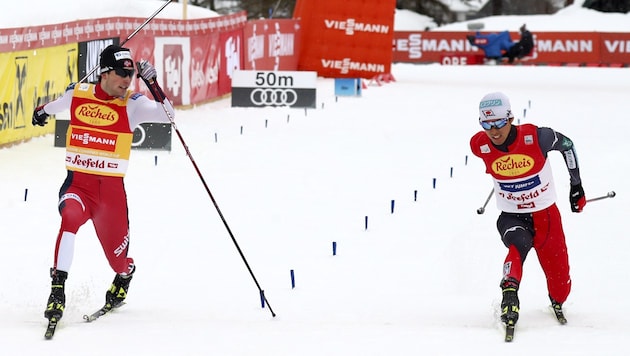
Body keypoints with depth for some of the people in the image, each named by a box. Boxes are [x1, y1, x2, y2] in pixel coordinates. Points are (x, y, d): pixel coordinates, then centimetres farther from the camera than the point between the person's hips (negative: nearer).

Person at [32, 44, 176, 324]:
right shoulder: (76, 94, 2)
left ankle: (125, 274, 47)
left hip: (112, 188, 0)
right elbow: (57, 105, 27)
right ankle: (57, 290, -28)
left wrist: (152, 84, -31)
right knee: (70, 217, -33)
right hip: (77, 183, 0)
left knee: (118, 259, 7)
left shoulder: (132, 104, -4)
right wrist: (43, 111, 45)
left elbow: (167, 115, -21)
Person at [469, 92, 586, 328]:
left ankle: (557, 304, 41)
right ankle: (509, 293, -47)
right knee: (519, 245, -37)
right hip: (511, 217, 0)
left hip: (546, 214, 0)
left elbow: (566, 145, -2)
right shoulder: (480, 146, -16)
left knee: (560, 280, 9)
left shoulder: (536, 137, -22)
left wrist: (576, 186, 3)